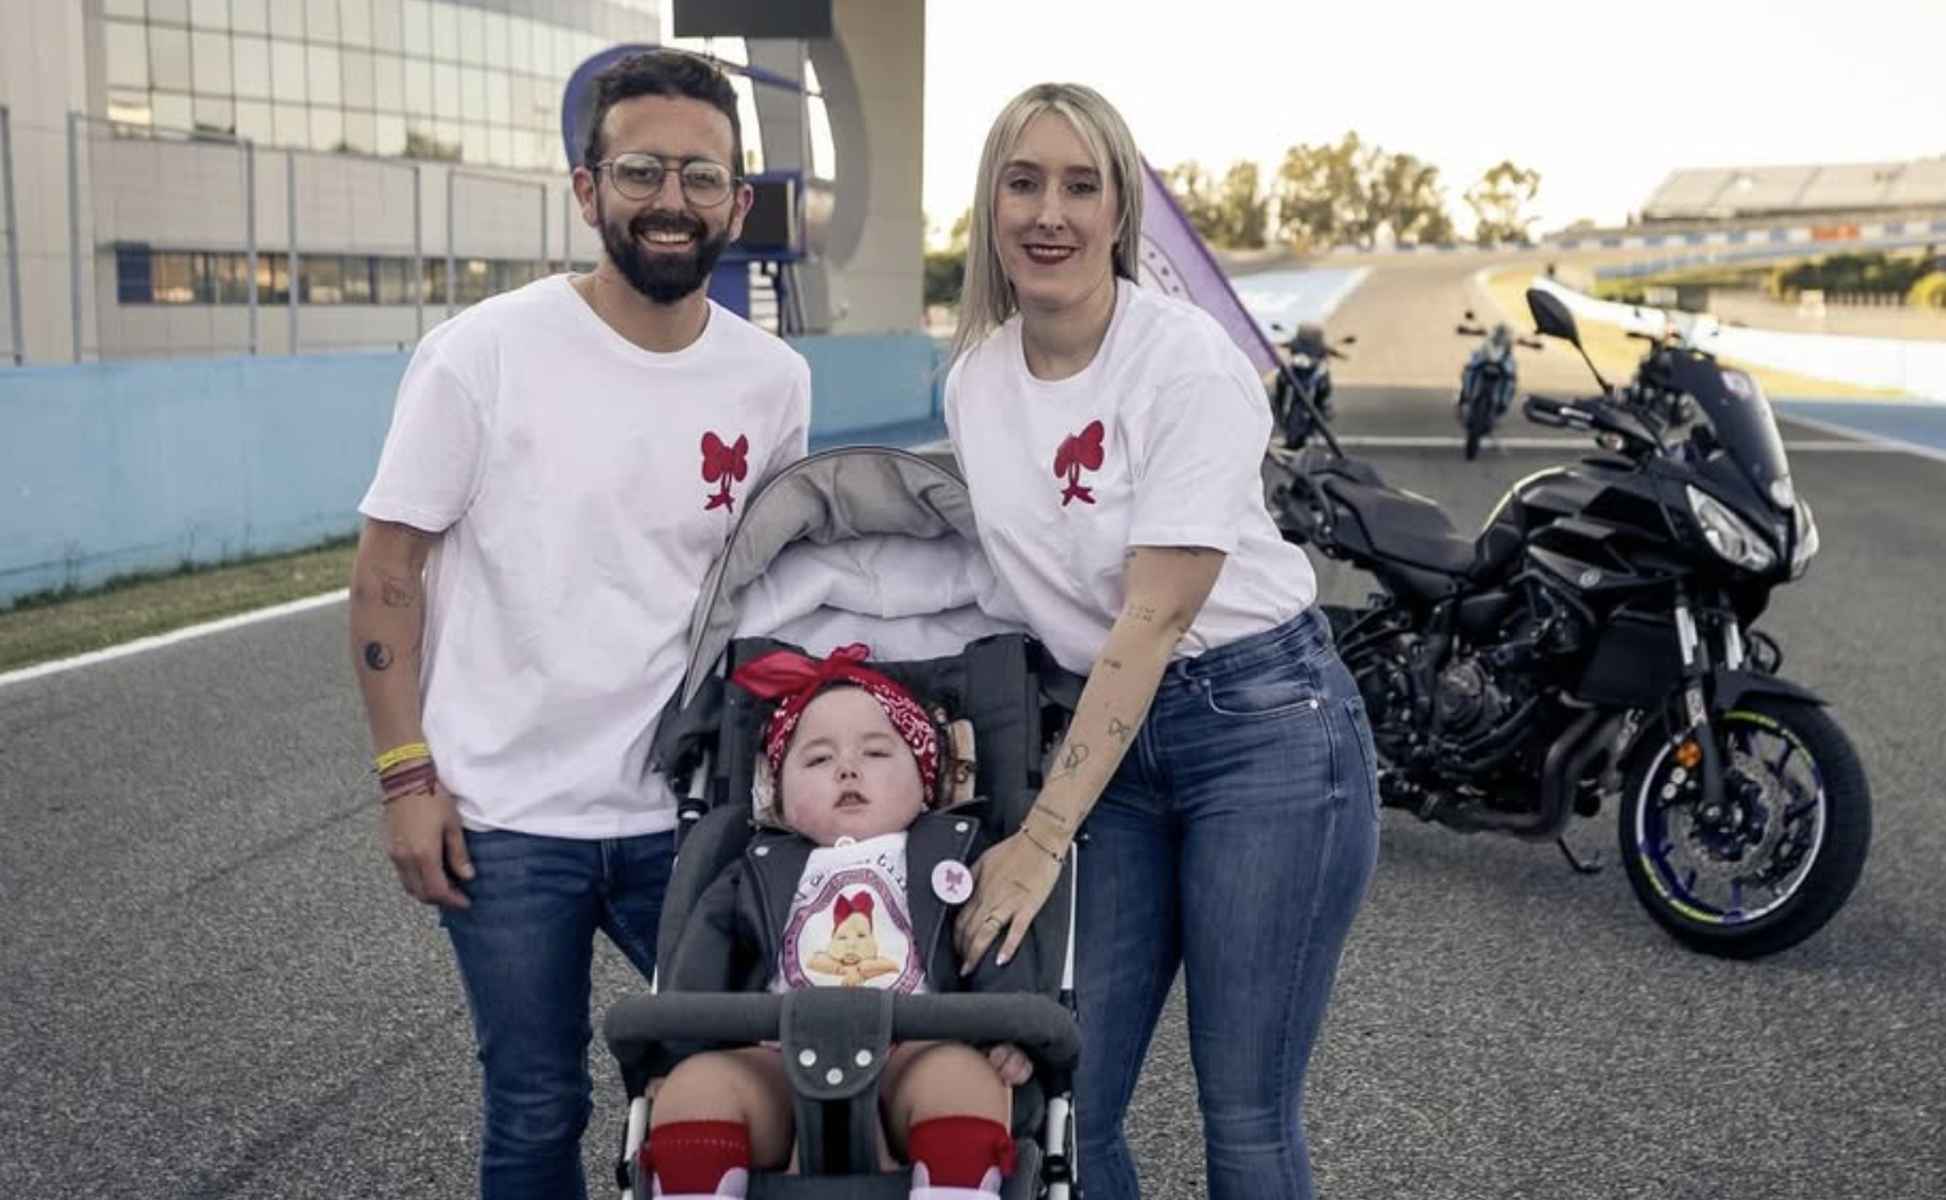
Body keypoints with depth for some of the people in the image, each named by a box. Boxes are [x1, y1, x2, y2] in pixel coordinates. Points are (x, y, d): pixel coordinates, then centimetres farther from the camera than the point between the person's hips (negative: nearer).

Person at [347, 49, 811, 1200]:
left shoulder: (775, 380, 0)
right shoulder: (485, 351, -9)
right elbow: (387, 572, -4)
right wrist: (407, 776, -8)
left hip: (685, 810, 3)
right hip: (506, 814, -2)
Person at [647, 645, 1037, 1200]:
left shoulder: (948, 852, 24)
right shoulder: (762, 870, 29)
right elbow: (705, 952, 17)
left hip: (914, 1055, -1)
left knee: (964, 1075, -34)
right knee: (694, 1082, -27)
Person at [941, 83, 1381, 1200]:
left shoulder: (1189, 361, -15)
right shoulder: (974, 378, 4)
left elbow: (1156, 616, -20)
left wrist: (1042, 835, -22)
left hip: (1268, 729, -5)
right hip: (1109, 735, 5)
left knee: (1247, 1110, 0)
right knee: (1063, 1096, 2)